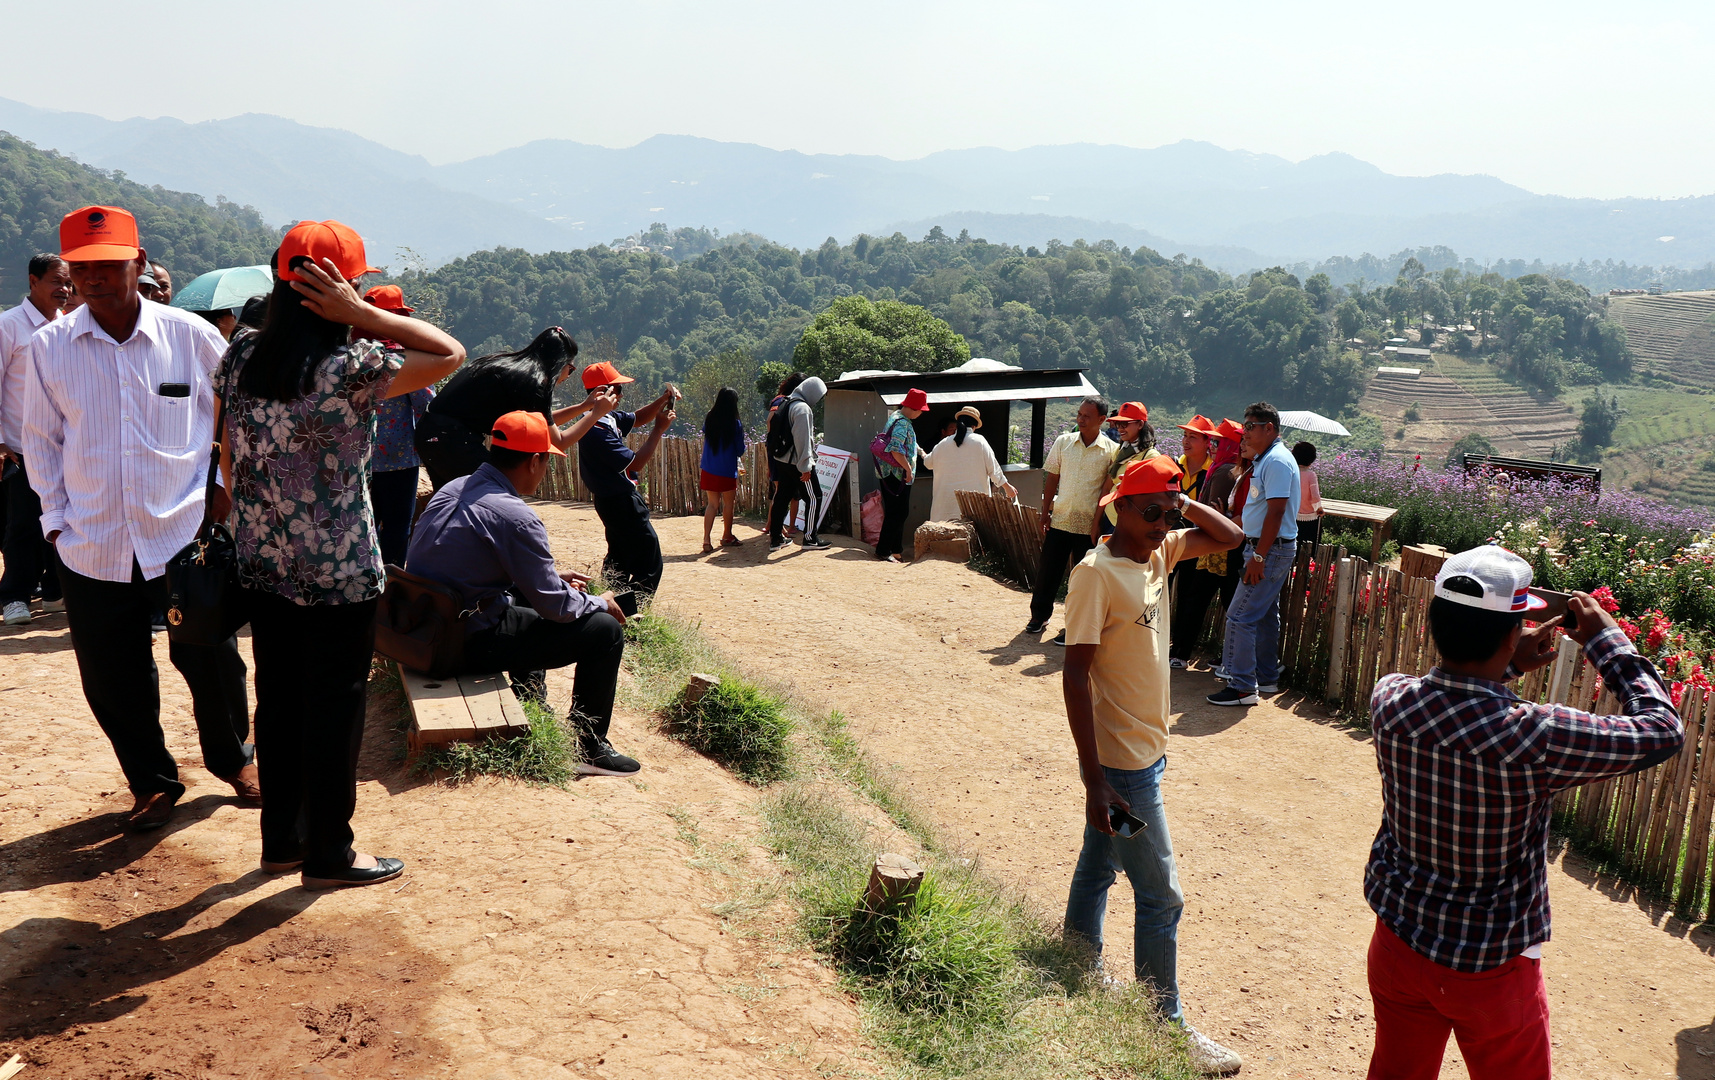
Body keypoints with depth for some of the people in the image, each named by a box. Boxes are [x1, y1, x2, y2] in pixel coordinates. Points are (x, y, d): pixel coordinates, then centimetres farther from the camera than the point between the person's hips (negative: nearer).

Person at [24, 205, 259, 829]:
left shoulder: (191, 336, -4)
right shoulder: (50, 348, 0)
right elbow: (41, 438, 11)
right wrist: (58, 517, 6)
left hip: (187, 537, -2)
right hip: (92, 549, 2)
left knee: (210, 661, 6)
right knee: (111, 681, 8)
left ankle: (232, 759, 32)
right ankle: (153, 782, 30)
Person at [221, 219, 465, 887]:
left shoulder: (242, 358, 1)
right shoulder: (353, 368, -18)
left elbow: (228, 457, 9)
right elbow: (451, 354, -10)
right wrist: (359, 314, -13)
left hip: (262, 571, 6)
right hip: (339, 575, -6)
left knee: (277, 701, 17)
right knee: (335, 710, 7)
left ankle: (282, 840, 32)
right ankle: (328, 856, 20)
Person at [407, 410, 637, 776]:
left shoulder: (452, 490, 6)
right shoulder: (514, 516, -22)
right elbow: (555, 605, -17)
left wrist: (554, 578, 22)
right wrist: (600, 603, 3)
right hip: (471, 642, -10)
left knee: (526, 599, 35)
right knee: (605, 630, -6)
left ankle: (530, 705, 41)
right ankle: (587, 748, 3)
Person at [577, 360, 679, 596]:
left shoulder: (610, 418, 4)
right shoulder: (596, 430, -26)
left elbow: (639, 418, 21)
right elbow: (635, 464, -24)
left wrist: (663, 400, 4)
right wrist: (659, 429, -18)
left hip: (618, 499, 11)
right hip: (621, 502, -11)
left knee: (620, 561, 19)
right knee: (650, 563, -7)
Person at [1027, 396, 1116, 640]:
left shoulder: (1112, 450, -4)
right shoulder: (1063, 442, 3)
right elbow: (1051, 479, 7)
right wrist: (1045, 513, 2)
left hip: (1089, 525, -2)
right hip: (1059, 520, 2)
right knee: (1048, 571, 8)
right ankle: (1039, 616, 27)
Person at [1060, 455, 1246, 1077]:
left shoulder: (1160, 551, 3)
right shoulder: (1097, 573, -21)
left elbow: (1229, 537, 17)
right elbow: (1076, 675, -23)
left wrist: (1184, 503, -3)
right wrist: (1095, 783, -24)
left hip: (1146, 750, 8)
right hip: (1121, 762, -8)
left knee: (1098, 869, 21)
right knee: (1161, 897, 0)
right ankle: (1167, 1026, 13)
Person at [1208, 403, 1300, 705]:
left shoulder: (1277, 461, -17)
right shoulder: (1265, 459, 15)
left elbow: (1276, 512, -23)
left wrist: (1258, 556, -24)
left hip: (1271, 549, -11)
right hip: (1269, 547, 11)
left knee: (1240, 616, -10)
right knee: (1265, 614, 16)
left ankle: (1242, 686, -6)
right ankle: (1267, 678, 25)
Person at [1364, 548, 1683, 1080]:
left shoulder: (1389, 699, -15)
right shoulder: (1535, 739, -29)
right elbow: (1663, 730, -13)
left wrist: (1509, 666, 8)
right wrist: (1607, 640, -4)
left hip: (1397, 941, 4)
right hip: (1490, 972, -4)